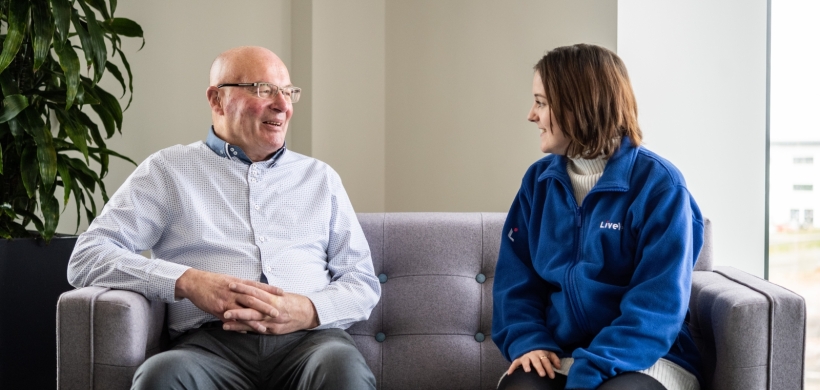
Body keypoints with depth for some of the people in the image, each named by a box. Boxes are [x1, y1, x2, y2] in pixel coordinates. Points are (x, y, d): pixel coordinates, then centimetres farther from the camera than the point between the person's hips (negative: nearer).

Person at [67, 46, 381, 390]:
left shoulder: (320, 178, 23)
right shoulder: (168, 170, 15)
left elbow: (363, 283, 17)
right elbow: (87, 258, 5)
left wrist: (309, 311, -6)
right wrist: (187, 282, -11)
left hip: (308, 339, 2)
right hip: (211, 342, -1)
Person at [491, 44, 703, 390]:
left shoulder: (659, 185, -8)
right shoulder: (538, 181, 9)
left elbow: (658, 305, -14)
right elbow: (515, 276, 9)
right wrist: (527, 341, -10)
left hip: (646, 360, -3)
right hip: (556, 356, 3)